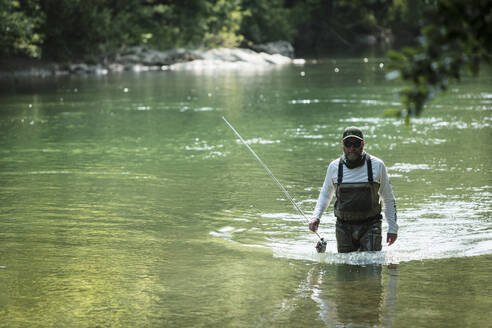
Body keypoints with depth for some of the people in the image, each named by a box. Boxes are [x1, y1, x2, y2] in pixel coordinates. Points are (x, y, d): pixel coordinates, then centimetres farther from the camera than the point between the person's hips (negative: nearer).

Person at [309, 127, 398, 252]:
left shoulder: (377, 165, 2)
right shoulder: (334, 167, 5)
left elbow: (388, 199, 10)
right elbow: (325, 194, 21)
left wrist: (393, 228, 7)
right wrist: (316, 217, 6)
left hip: (370, 227, -2)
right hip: (344, 227, 2)